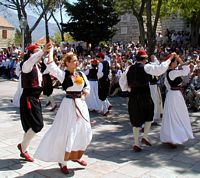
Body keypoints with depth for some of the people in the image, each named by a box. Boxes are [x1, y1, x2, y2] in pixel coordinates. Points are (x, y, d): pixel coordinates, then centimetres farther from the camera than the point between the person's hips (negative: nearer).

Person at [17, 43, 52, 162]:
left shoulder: (36, 67, 14)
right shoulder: (27, 65, -13)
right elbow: (31, 60, -39)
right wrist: (43, 51, -50)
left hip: (35, 99, 9)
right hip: (28, 99, -9)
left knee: (31, 126, 13)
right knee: (37, 125, -11)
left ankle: (24, 150, 26)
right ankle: (23, 146, 8)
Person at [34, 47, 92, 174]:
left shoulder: (81, 74, 7)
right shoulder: (63, 74, -9)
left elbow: (87, 86, 18)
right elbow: (51, 65, -21)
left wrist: (84, 96, 1)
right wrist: (51, 50, -13)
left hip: (81, 104, 7)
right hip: (69, 104, -6)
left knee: (83, 132, 13)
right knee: (68, 133, -5)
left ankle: (76, 156, 34)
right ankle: (62, 162, 10)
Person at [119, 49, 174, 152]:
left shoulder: (129, 68, 6)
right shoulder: (146, 67, -8)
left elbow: (122, 80, 12)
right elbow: (160, 69, -12)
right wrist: (169, 60, -1)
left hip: (133, 96, 4)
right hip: (144, 95, -4)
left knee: (136, 119, 11)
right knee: (149, 115, 20)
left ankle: (136, 143, 15)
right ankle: (145, 136, 11)